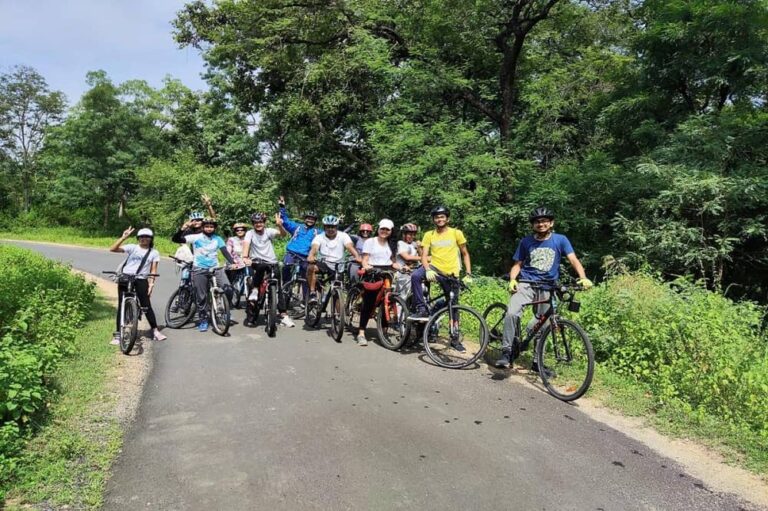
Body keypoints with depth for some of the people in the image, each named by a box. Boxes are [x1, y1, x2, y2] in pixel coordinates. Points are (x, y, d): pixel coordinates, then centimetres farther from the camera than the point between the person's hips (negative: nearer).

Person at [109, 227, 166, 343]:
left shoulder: (154, 253, 9)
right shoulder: (132, 248, 4)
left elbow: (153, 270, 5)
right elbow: (112, 249, -7)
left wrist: (151, 283, -7)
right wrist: (123, 237, -16)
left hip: (141, 280, 0)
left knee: (146, 306, -2)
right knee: (122, 306, 3)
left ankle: (155, 331, 6)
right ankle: (118, 334, 10)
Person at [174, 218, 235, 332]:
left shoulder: (218, 239, 7)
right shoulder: (195, 237, -1)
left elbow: (225, 252, -3)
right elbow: (175, 239, -6)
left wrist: (232, 262, -19)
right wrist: (182, 228, -24)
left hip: (215, 268, 1)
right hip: (199, 269, -1)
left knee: (228, 288, -18)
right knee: (201, 296, 2)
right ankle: (203, 320, 19)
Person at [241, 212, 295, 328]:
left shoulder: (269, 231, 1)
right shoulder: (250, 233, 0)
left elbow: (284, 234, -15)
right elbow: (246, 244, -18)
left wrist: (279, 225, -37)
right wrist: (246, 258, -37)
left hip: (272, 263, 2)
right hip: (257, 262, -2)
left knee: (278, 288, -3)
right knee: (261, 266, -37)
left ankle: (284, 316, 1)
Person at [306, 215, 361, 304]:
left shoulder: (343, 236, -1)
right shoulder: (319, 237, -1)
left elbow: (350, 247, -17)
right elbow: (314, 248, -20)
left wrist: (357, 257, -38)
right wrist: (311, 256, -44)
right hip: (324, 264, 0)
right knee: (311, 267, -32)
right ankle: (312, 293, -24)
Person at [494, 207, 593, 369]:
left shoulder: (560, 240, 1)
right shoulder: (526, 242, 6)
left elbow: (573, 260, -9)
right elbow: (517, 264, 10)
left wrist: (583, 278, -26)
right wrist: (512, 280, -9)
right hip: (527, 284, 0)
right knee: (511, 313, -25)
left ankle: (537, 361, 20)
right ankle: (506, 352, -15)